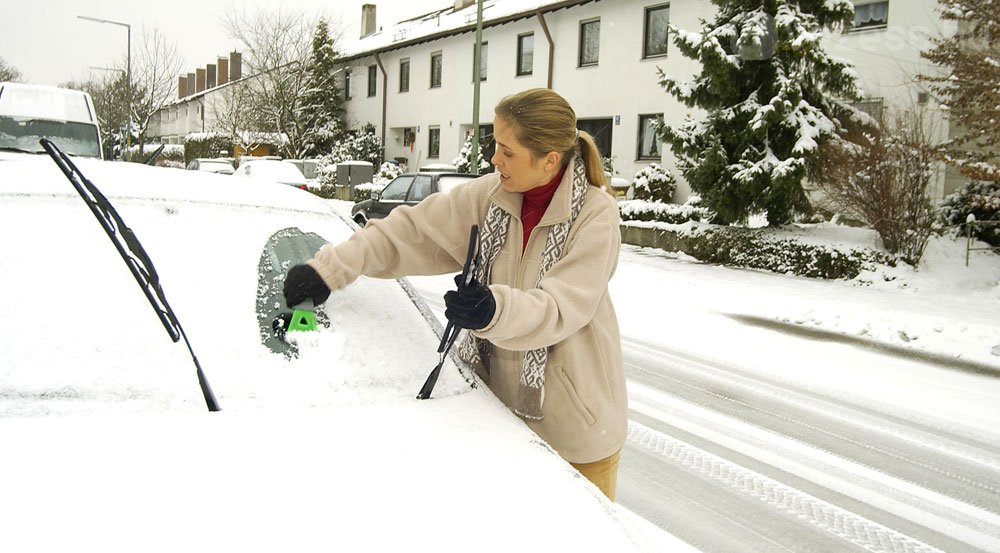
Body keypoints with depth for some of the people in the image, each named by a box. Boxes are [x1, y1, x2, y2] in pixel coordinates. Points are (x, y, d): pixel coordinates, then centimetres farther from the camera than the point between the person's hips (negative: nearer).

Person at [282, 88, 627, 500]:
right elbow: (411, 231, -3)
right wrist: (330, 269, -13)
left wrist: (495, 310, -42)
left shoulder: (595, 212, -16)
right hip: (499, 399, 4)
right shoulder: (488, 195, -3)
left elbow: (562, 308, -23)